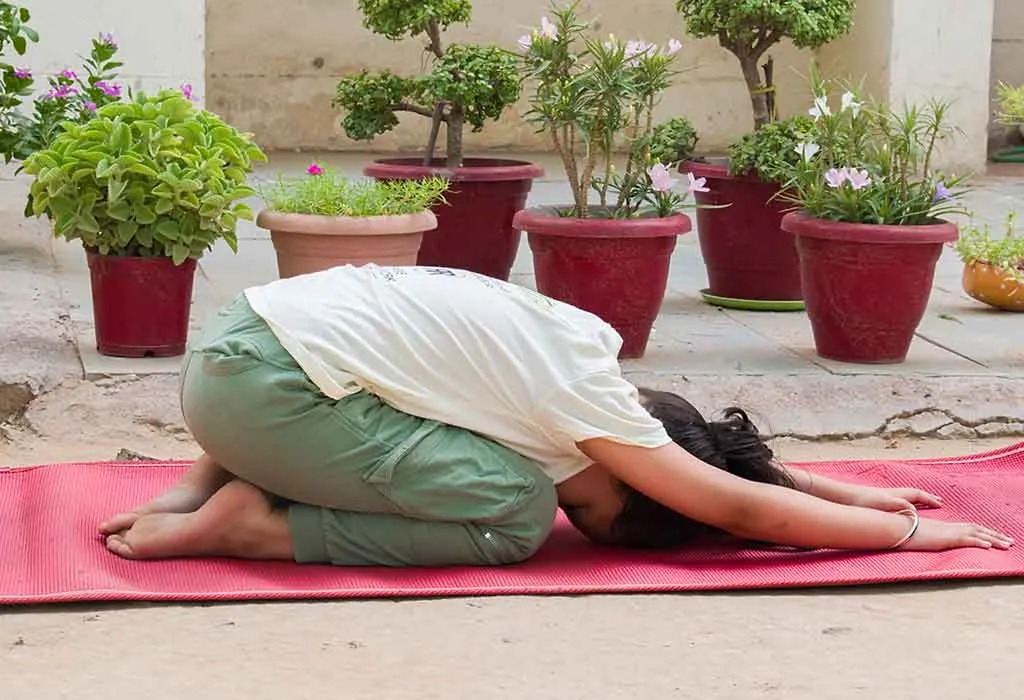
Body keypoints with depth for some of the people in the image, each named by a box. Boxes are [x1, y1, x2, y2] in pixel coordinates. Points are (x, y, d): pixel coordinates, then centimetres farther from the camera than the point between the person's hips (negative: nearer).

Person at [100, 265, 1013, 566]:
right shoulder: (585, 401, -10)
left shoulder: (583, 353, 13)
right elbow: (743, 507, -7)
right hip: (264, 385, -9)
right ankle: (248, 525, -8)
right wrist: (911, 532, 0)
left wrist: (849, 491, 25)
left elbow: (728, 455, 26)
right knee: (513, 513, -9)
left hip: (239, 340, 9)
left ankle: (219, 483, 16)